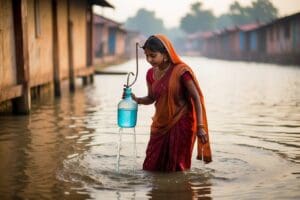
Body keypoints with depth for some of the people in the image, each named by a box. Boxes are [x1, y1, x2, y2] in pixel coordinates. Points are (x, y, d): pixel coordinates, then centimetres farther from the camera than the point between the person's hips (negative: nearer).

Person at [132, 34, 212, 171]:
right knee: (151, 168, 8)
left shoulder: (181, 71, -16)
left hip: (181, 124, -6)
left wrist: (200, 127, -18)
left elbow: (196, 98, -14)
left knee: (176, 169, 2)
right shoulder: (151, 74, 3)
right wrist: (136, 99, -4)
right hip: (160, 125, 6)